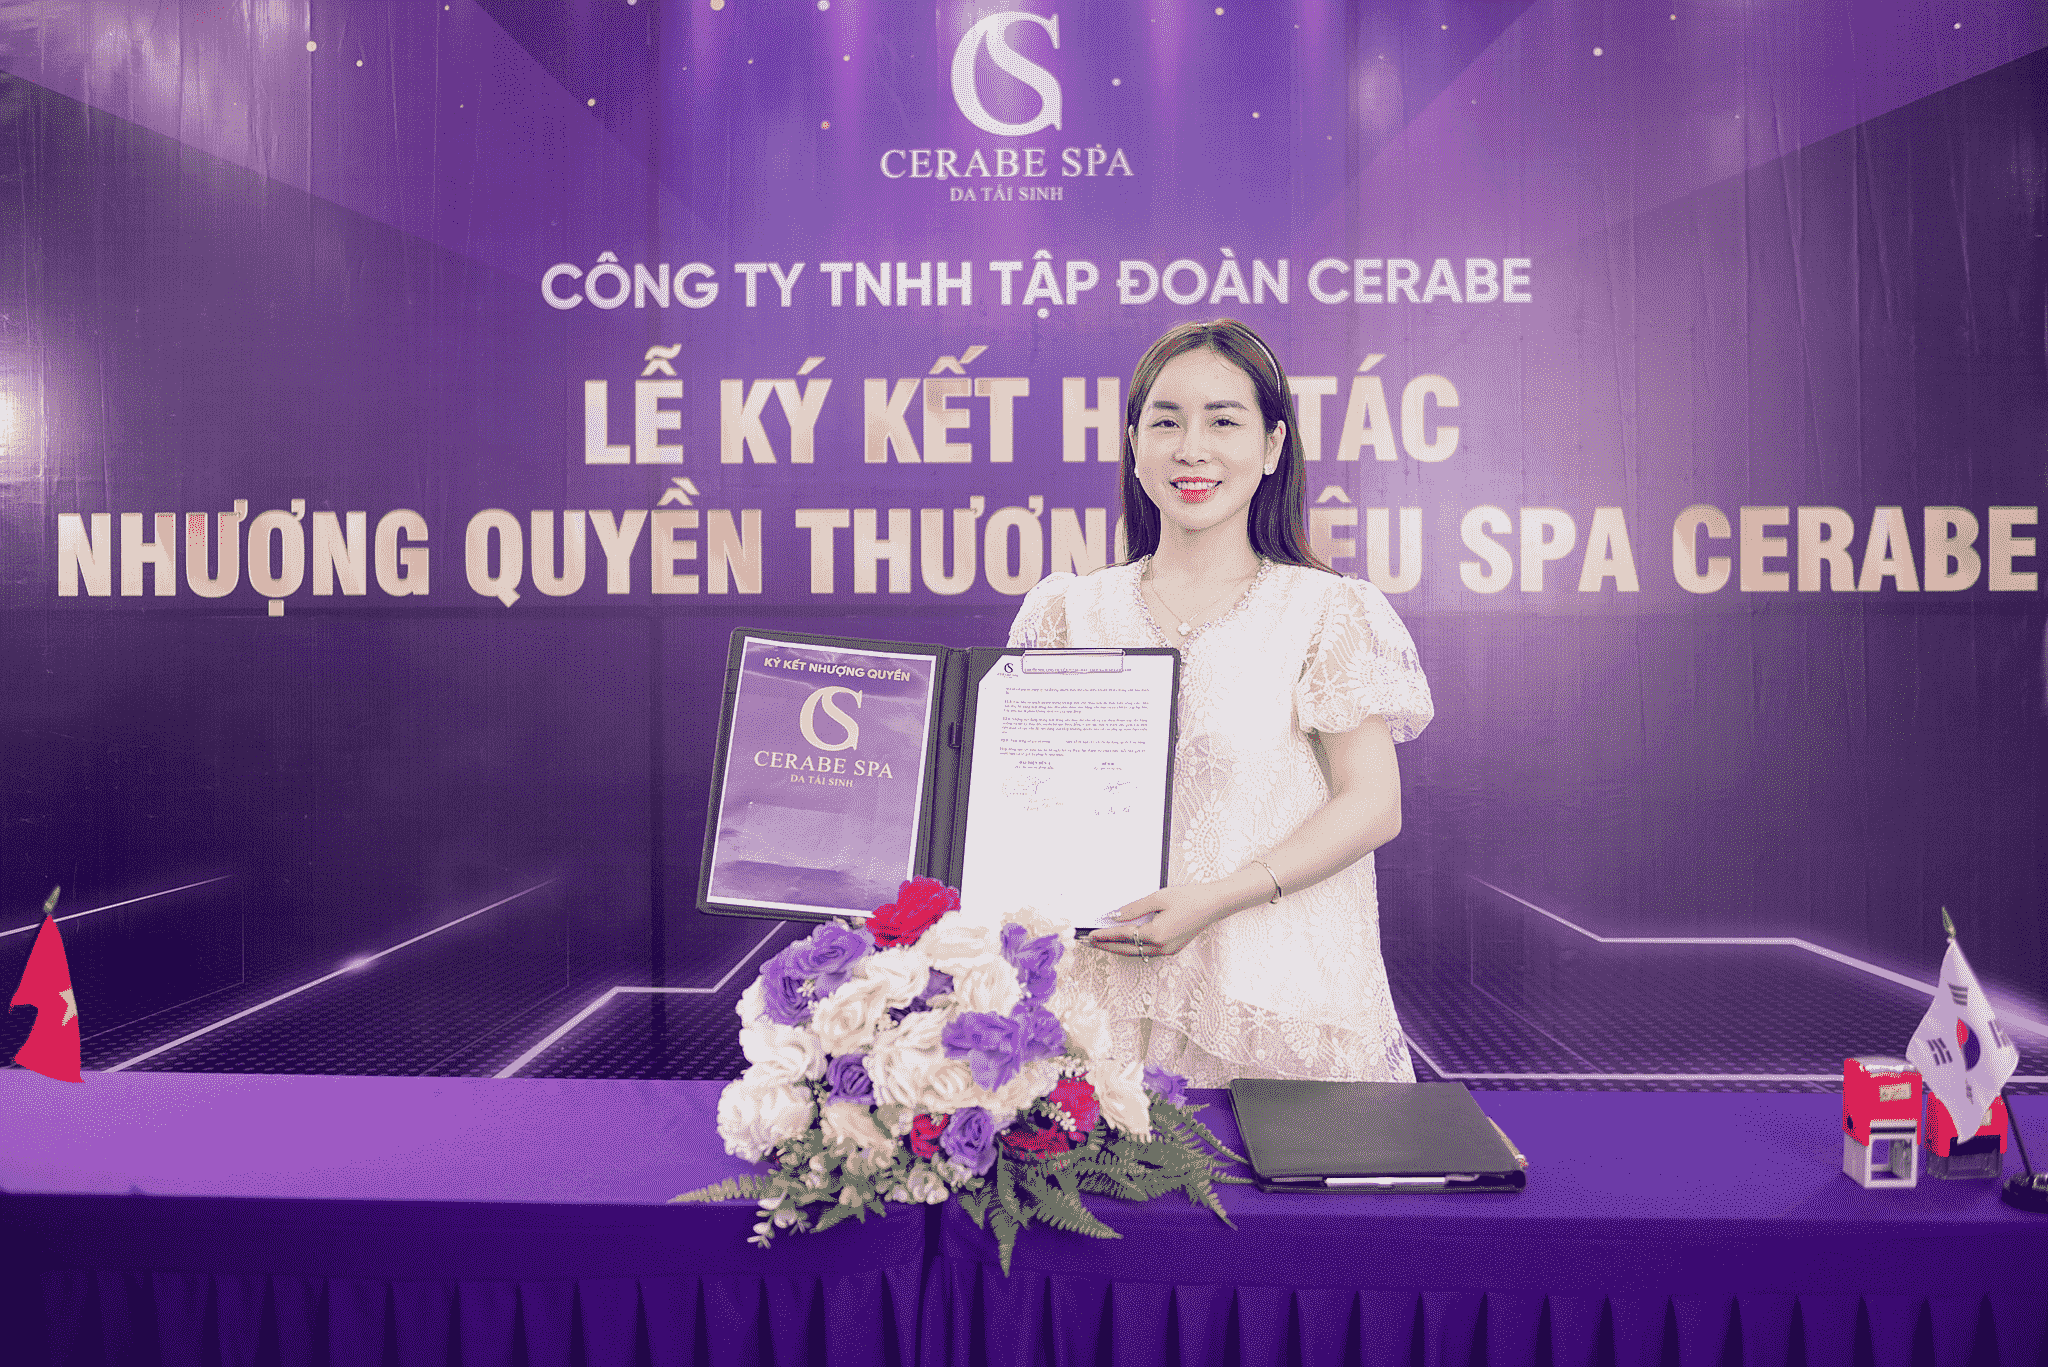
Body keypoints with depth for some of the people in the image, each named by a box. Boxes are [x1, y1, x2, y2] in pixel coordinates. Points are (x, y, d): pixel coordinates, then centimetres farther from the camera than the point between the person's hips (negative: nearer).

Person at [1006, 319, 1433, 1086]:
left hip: (1271, 991, -1)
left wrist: (1216, 899, -15)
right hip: (1103, 988, 2)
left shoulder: (1325, 613, 1)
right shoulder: (1070, 612, 9)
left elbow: (1373, 806, -3)